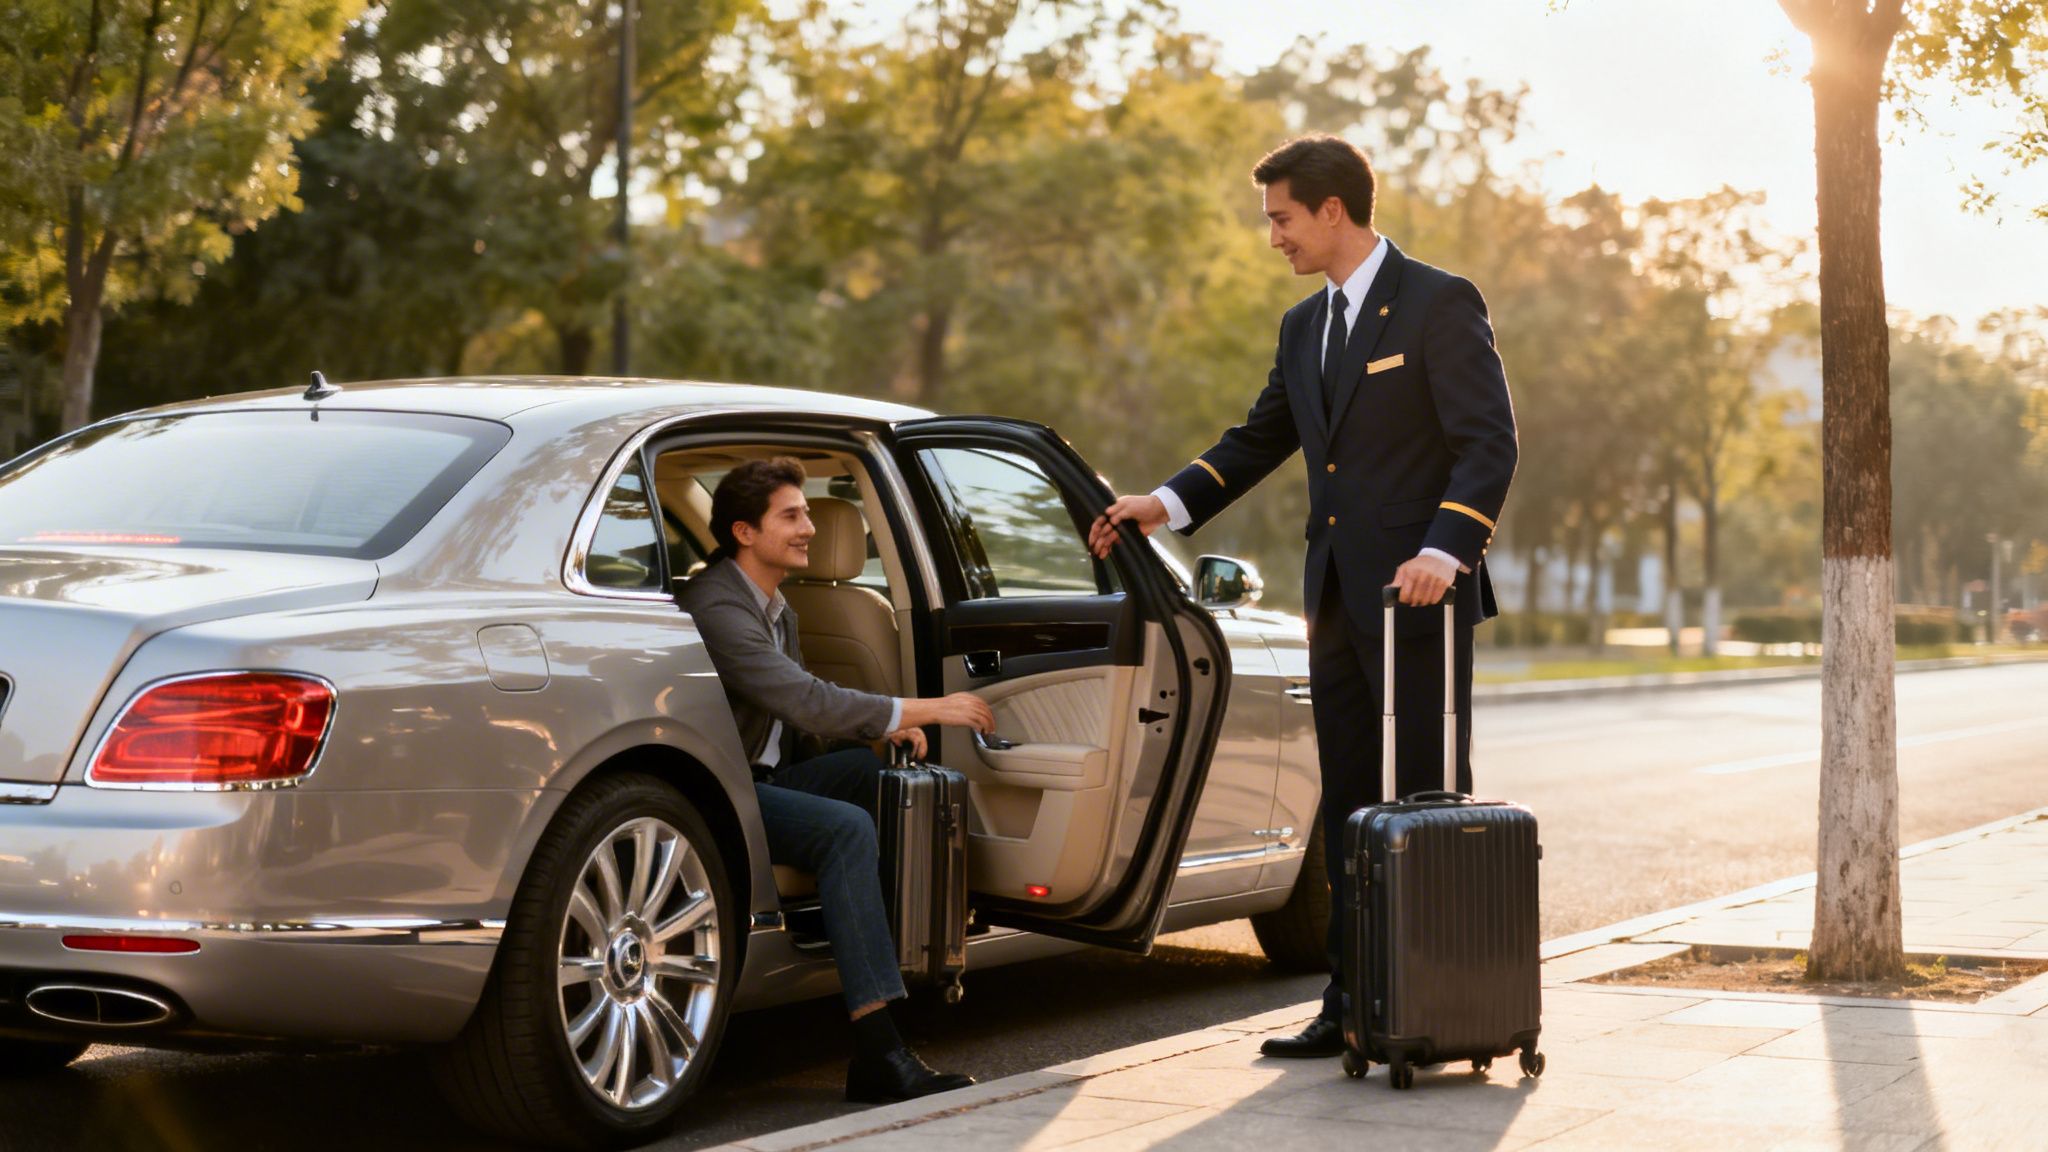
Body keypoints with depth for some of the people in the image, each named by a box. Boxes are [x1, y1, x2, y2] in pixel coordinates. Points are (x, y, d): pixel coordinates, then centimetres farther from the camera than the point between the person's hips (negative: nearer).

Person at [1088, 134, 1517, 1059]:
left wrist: (1444, 548, -26)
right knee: (1350, 809, 9)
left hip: (1419, 598, -8)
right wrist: (1167, 504, 10)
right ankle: (1353, 1005, 13)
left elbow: (1489, 443, -13)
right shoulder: (1304, 327, 16)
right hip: (1339, 602, 8)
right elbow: (1258, 441, 23)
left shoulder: (1439, 305, -7)